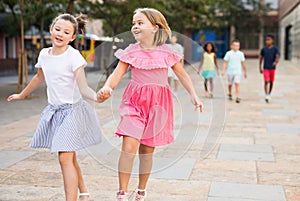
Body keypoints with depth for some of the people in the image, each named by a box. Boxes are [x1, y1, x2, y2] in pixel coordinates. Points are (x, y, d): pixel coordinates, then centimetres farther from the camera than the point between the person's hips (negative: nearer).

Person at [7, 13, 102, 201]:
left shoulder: (73, 56, -15)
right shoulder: (44, 54, 3)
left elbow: (83, 87, -23)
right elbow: (40, 78, 22)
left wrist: (96, 96, -44)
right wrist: (22, 95, 36)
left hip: (72, 109, -6)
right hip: (54, 110, 6)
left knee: (65, 158, -14)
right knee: (70, 158, 15)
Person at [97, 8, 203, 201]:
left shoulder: (166, 52, -1)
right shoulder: (131, 52, -1)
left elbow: (182, 75, 7)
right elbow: (117, 74, -8)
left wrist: (194, 96, 0)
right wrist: (107, 87, -28)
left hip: (157, 104, 1)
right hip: (135, 101, 0)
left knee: (147, 149, 9)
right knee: (129, 146, -16)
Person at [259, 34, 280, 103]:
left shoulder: (275, 49, -4)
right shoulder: (263, 49, 1)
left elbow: (278, 56, -17)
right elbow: (261, 58, 10)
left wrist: (276, 62, -40)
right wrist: (260, 68, 10)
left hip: (272, 68, 1)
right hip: (266, 68, 0)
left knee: (271, 82, 12)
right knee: (266, 81, -13)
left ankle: (269, 94, 30)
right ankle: (267, 95, -18)